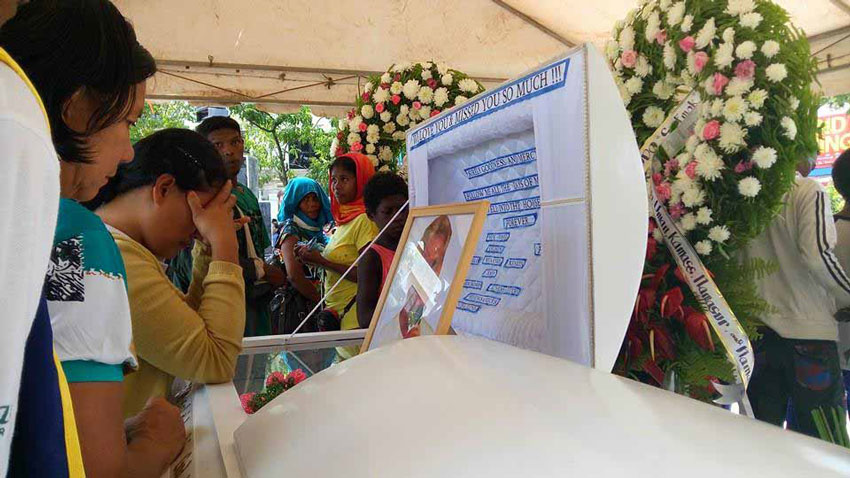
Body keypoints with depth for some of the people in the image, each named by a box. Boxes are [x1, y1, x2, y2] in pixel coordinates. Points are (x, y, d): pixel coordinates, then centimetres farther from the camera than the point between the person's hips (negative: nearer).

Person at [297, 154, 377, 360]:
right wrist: (314, 256, 5)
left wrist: (321, 261, -14)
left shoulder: (364, 220, -12)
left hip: (353, 312, -8)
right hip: (337, 311, 8)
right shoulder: (345, 219, 15)